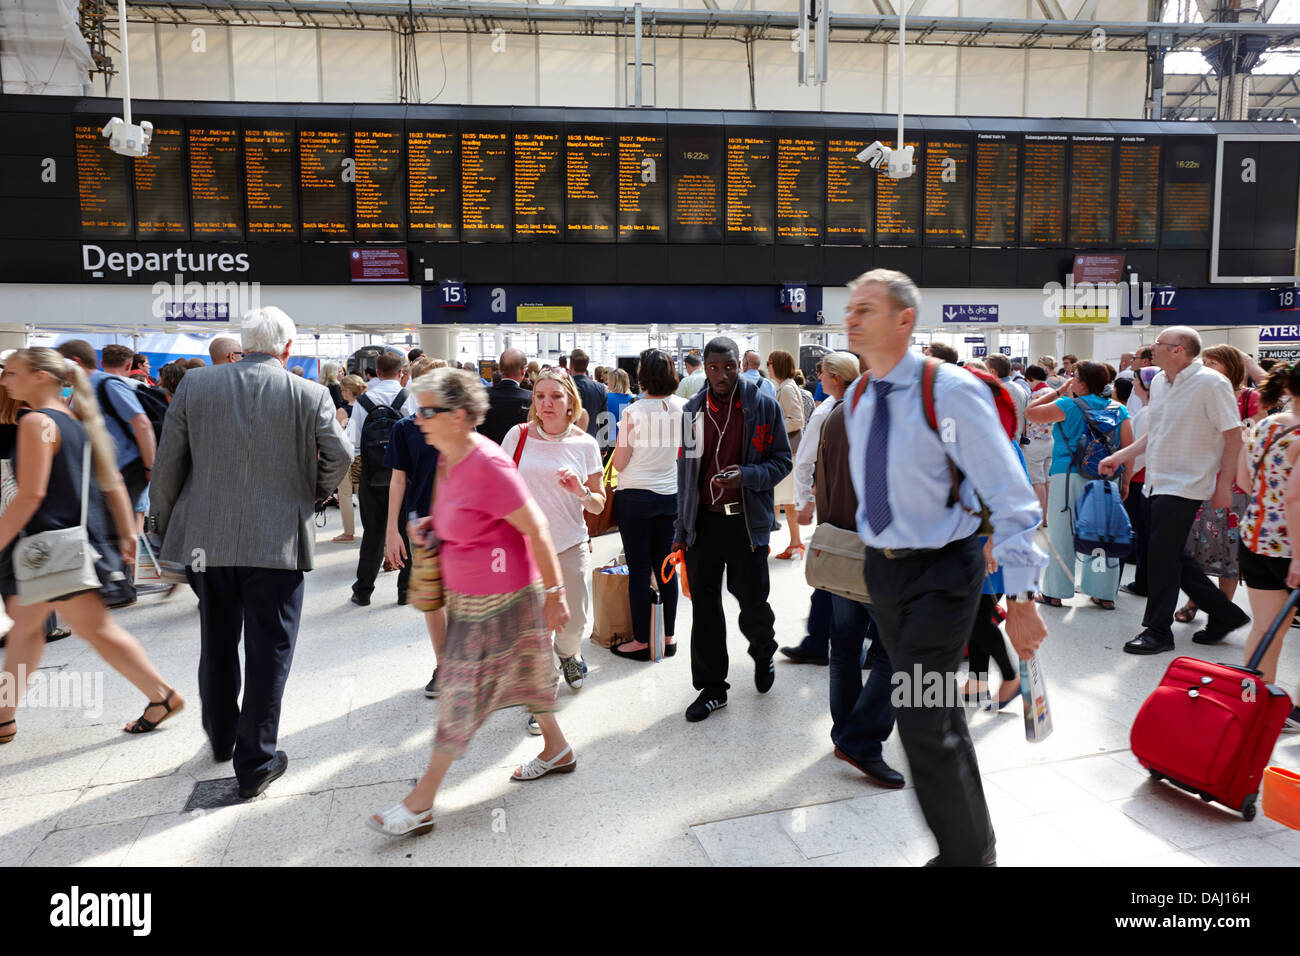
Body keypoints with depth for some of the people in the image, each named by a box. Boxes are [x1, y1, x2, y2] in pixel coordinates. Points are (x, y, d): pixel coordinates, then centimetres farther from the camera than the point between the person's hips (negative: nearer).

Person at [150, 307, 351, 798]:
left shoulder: (194, 383, 0)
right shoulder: (309, 394, -7)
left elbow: (169, 460, 3)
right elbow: (339, 456, -8)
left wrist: (163, 521, 15)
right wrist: (312, 494, 12)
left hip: (207, 537, 4)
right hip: (277, 541, -3)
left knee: (217, 642, 22)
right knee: (268, 650, 7)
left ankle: (222, 738, 41)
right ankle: (256, 762, 13)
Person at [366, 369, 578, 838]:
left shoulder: (488, 465, -25)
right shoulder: (448, 459, 4)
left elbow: (535, 527, -22)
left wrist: (554, 593, -19)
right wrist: (430, 525, 4)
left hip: (499, 597, -9)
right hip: (466, 592, 9)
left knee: (464, 690, 0)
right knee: (522, 672, 21)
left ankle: (420, 804, 11)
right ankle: (557, 750, 41)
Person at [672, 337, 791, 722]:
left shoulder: (764, 406, -2)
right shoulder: (692, 411, 8)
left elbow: (782, 461, 0)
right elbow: (685, 472, 11)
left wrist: (747, 475, -21)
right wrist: (680, 531, 9)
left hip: (746, 520, -2)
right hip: (703, 521, 3)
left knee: (752, 604, 5)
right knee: (704, 607, 7)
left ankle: (763, 653, 40)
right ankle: (712, 687, 21)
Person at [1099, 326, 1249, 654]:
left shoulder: (1211, 383, -13)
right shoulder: (1159, 382, 10)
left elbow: (1234, 436, -12)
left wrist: (1224, 485, -13)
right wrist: (1120, 456, 12)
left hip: (1185, 485, -8)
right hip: (1159, 482, 8)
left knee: (1163, 556, -5)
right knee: (1174, 555, 12)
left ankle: (1158, 631, 8)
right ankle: (1225, 614, 28)